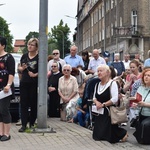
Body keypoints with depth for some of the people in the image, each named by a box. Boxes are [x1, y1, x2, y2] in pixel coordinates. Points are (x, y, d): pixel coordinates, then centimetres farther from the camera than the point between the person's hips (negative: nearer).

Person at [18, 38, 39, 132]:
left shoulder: (39, 57, -5)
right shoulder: (24, 56, 10)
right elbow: (20, 68, 17)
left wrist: (35, 74, -19)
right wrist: (22, 68, -4)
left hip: (34, 83, -4)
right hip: (24, 82, 4)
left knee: (33, 103, 5)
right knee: (24, 103, 1)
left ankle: (32, 123, 18)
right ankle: (24, 125, 3)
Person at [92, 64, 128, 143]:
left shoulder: (112, 83, -13)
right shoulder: (97, 85, 11)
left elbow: (115, 99, -20)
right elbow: (94, 97, 17)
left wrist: (103, 104, -17)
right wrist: (96, 102, -6)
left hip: (109, 112, -7)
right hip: (99, 112, 7)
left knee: (110, 137, -3)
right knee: (98, 136, 9)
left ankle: (123, 133, 21)